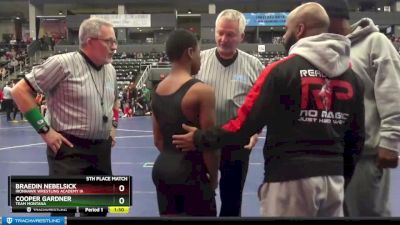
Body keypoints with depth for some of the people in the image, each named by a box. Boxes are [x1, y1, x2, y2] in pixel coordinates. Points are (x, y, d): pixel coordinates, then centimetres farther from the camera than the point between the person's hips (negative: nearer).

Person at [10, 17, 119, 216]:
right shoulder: (63, 63, -13)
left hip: (102, 150, 7)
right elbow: (20, 91, -12)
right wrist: (44, 130, -15)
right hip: (69, 149, -7)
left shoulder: (110, 70, 9)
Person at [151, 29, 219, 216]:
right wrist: (213, 178, -2)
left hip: (162, 168, 7)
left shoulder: (158, 90, 6)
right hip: (190, 172, -7)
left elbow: (158, 140, 13)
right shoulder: (201, 91, -16)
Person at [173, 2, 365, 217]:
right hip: (334, 178, 6)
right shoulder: (351, 76, 5)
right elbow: (356, 137, 10)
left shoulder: (282, 70, -10)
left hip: (290, 179, -5)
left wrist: (200, 138, 2)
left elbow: (245, 124, -11)